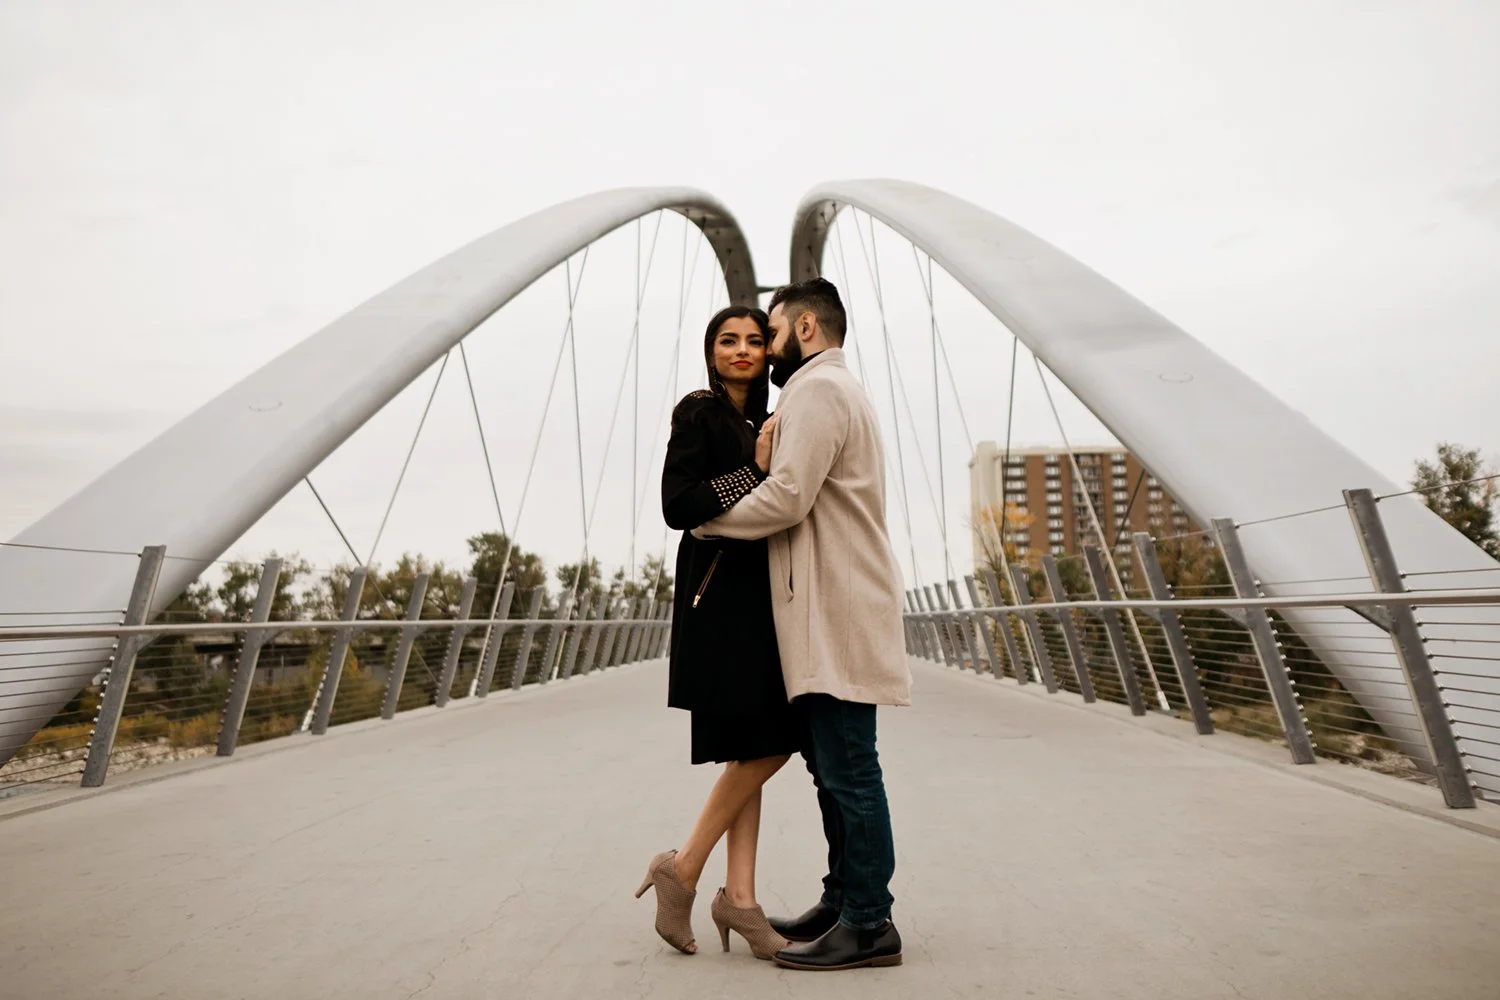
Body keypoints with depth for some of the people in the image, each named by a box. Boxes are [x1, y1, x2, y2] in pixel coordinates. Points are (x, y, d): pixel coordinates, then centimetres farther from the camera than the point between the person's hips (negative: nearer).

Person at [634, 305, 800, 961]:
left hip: (758, 594, 8)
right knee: (763, 744, -9)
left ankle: (739, 896, 12)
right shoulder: (699, 413, -4)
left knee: (753, 747, 6)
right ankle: (682, 870, 8)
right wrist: (754, 471, -17)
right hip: (720, 594, -8)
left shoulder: (760, 422, 19)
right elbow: (678, 506, -15)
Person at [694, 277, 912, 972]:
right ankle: (843, 902, 25)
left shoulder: (818, 388, -8)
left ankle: (869, 925, 6)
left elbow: (786, 498, -19)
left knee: (848, 771, -4)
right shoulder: (836, 390, 25)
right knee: (834, 768, 14)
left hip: (836, 618, -11)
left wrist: (708, 519, -6)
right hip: (831, 617, 11)